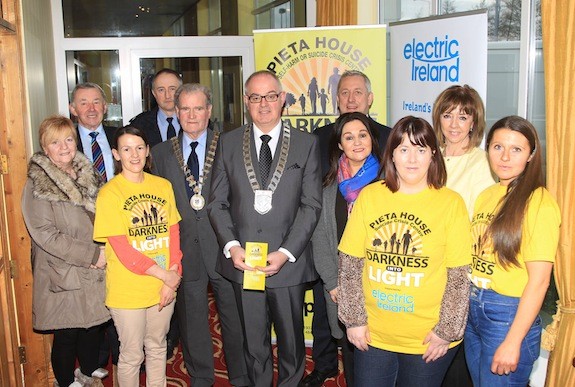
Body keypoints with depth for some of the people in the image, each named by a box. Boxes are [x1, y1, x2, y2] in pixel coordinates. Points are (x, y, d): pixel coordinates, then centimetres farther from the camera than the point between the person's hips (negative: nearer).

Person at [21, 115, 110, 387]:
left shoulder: (87, 174, 7)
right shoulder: (38, 185, -11)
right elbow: (45, 234, -17)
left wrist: (104, 252, 2)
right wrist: (91, 254, -18)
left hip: (96, 272, 5)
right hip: (63, 276, -5)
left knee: (95, 328, 15)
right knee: (67, 335, 7)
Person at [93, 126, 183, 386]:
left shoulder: (163, 186, 4)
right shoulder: (109, 193, -11)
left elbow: (174, 235, 4)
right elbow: (123, 250, -15)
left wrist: (173, 278, -8)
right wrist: (166, 275, -14)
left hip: (164, 287, 4)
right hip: (127, 292, -4)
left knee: (157, 347, 20)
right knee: (132, 355, 11)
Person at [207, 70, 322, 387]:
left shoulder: (306, 143, 0)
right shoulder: (228, 143, 5)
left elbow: (311, 205, -4)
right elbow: (217, 202, 4)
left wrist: (286, 252, -14)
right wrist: (231, 246, -10)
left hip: (288, 263, -1)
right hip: (243, 262, 1)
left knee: (292, 341, 13)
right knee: (254, 343, 15)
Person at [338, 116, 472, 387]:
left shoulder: (451, 203, -6)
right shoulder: (369, 196, -1)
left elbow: (459, 275, -6)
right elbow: (349, 263, 0)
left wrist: (446, 331, -8)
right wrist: (353, 319, -2)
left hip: (428, 341, -1)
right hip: (372, 336, 2)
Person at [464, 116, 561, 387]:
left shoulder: (539, 203, -15)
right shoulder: (486, 195, 8)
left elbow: (539, 280, -17)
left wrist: (512, 342, -17)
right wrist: (469, 301, 4)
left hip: (508, 314, -7)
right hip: (473, 309, 7)